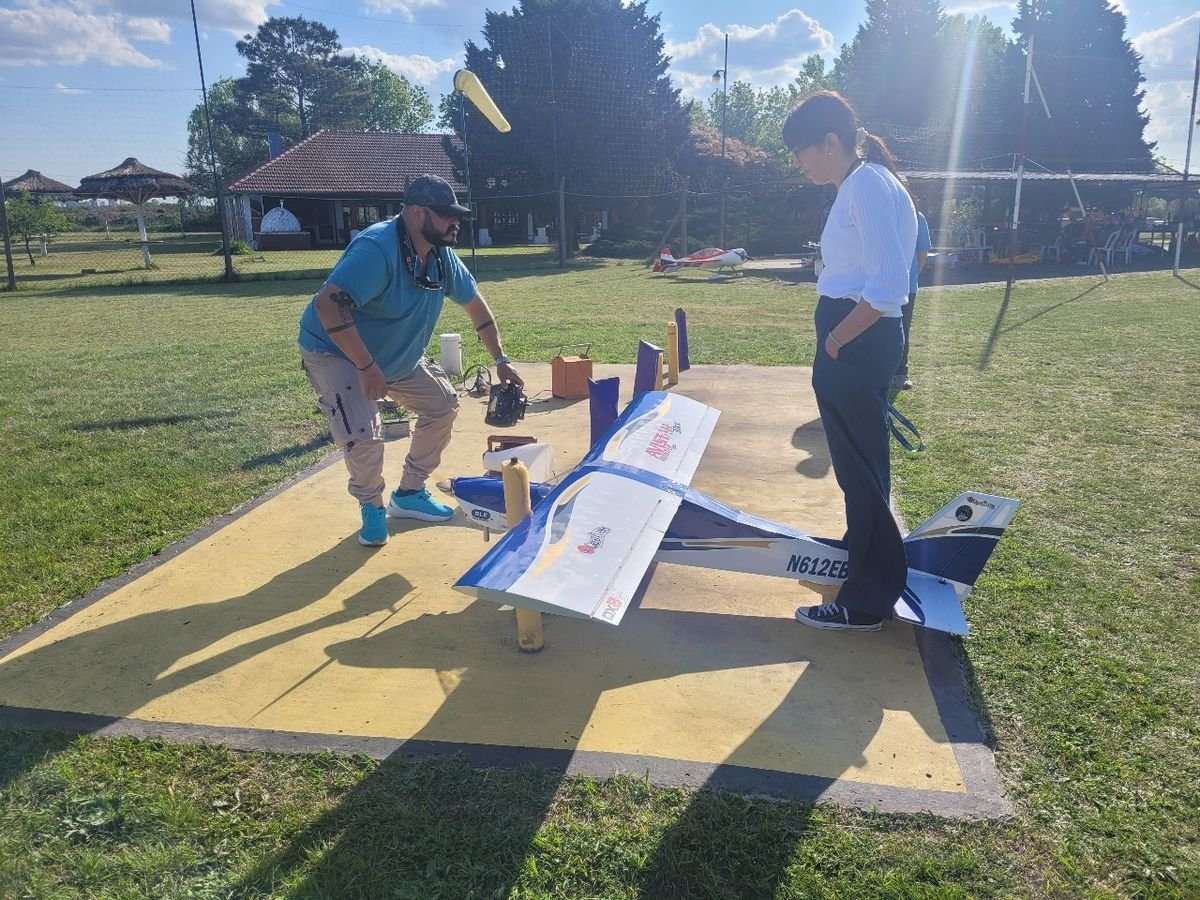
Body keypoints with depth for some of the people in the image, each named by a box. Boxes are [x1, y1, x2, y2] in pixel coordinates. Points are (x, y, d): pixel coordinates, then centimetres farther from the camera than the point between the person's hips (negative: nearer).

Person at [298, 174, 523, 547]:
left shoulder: (441, 255, -6)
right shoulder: (377, 249, -32)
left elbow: (474, 303, 8)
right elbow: (327, 304, -40)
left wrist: (501, 360, 5)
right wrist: (367, 368, -37)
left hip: (398, 356, 8)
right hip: (335, 351, -8)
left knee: (444, 405, 9)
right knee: (364, 437, -24)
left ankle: (409, 494, 24)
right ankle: (372, 508, 8)